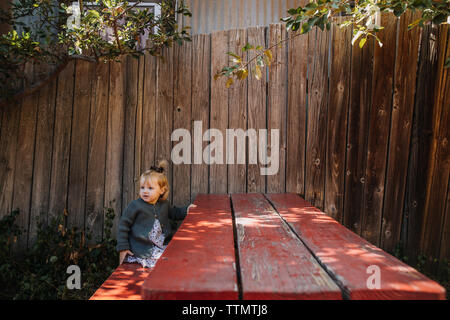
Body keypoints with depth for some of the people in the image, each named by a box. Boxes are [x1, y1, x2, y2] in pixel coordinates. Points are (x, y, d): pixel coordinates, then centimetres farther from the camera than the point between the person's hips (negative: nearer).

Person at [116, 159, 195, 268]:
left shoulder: (164, 204, 6)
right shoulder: (135, 205, -10)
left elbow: (174, 212, 27)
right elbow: (123, 225, -5)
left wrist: (186, 210, 9)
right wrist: (123, 247, -6)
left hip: (160, 246, 6)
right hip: (141, 250, -6)